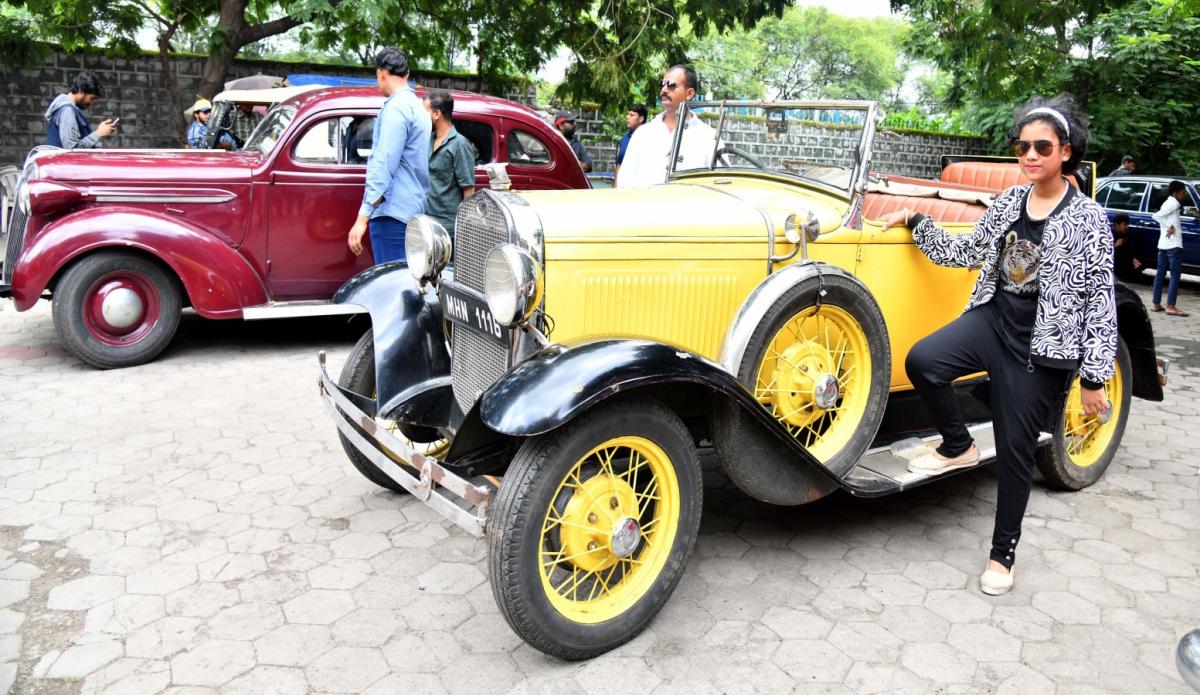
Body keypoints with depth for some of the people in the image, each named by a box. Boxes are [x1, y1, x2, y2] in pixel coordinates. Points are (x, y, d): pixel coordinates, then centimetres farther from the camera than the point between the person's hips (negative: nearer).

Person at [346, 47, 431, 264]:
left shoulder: (396, 108, -11)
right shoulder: (418, 106, 18)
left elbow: (383, 165, -19)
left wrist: (362, 218, -22)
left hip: (392, 213, -10)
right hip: (414, 208, 10)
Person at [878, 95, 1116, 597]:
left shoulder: (1088, 218, -9)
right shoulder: (1008, 201, 5)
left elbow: (1100, 300, -9)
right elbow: (966, 253, 15)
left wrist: (1095, 376, -10)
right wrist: (916, 222, 7)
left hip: (1039, 346, -4)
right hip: (991, 317, 5)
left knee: (1015, 451, 3)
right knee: (921, 361, -23)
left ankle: (1003, 553, 23)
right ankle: (958, 447, 6)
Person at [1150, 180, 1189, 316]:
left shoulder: (1168, 203, 19)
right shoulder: (1174, 203, -10)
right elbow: (1156, 216, -21)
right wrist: (1170, 226, -18)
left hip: (1163, 244, 9)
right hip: (1173, 244, -9)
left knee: (1160, 274, 10)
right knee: (1175, 275, -8)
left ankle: (1156, 304, 13)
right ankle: (1171, 307, -11)